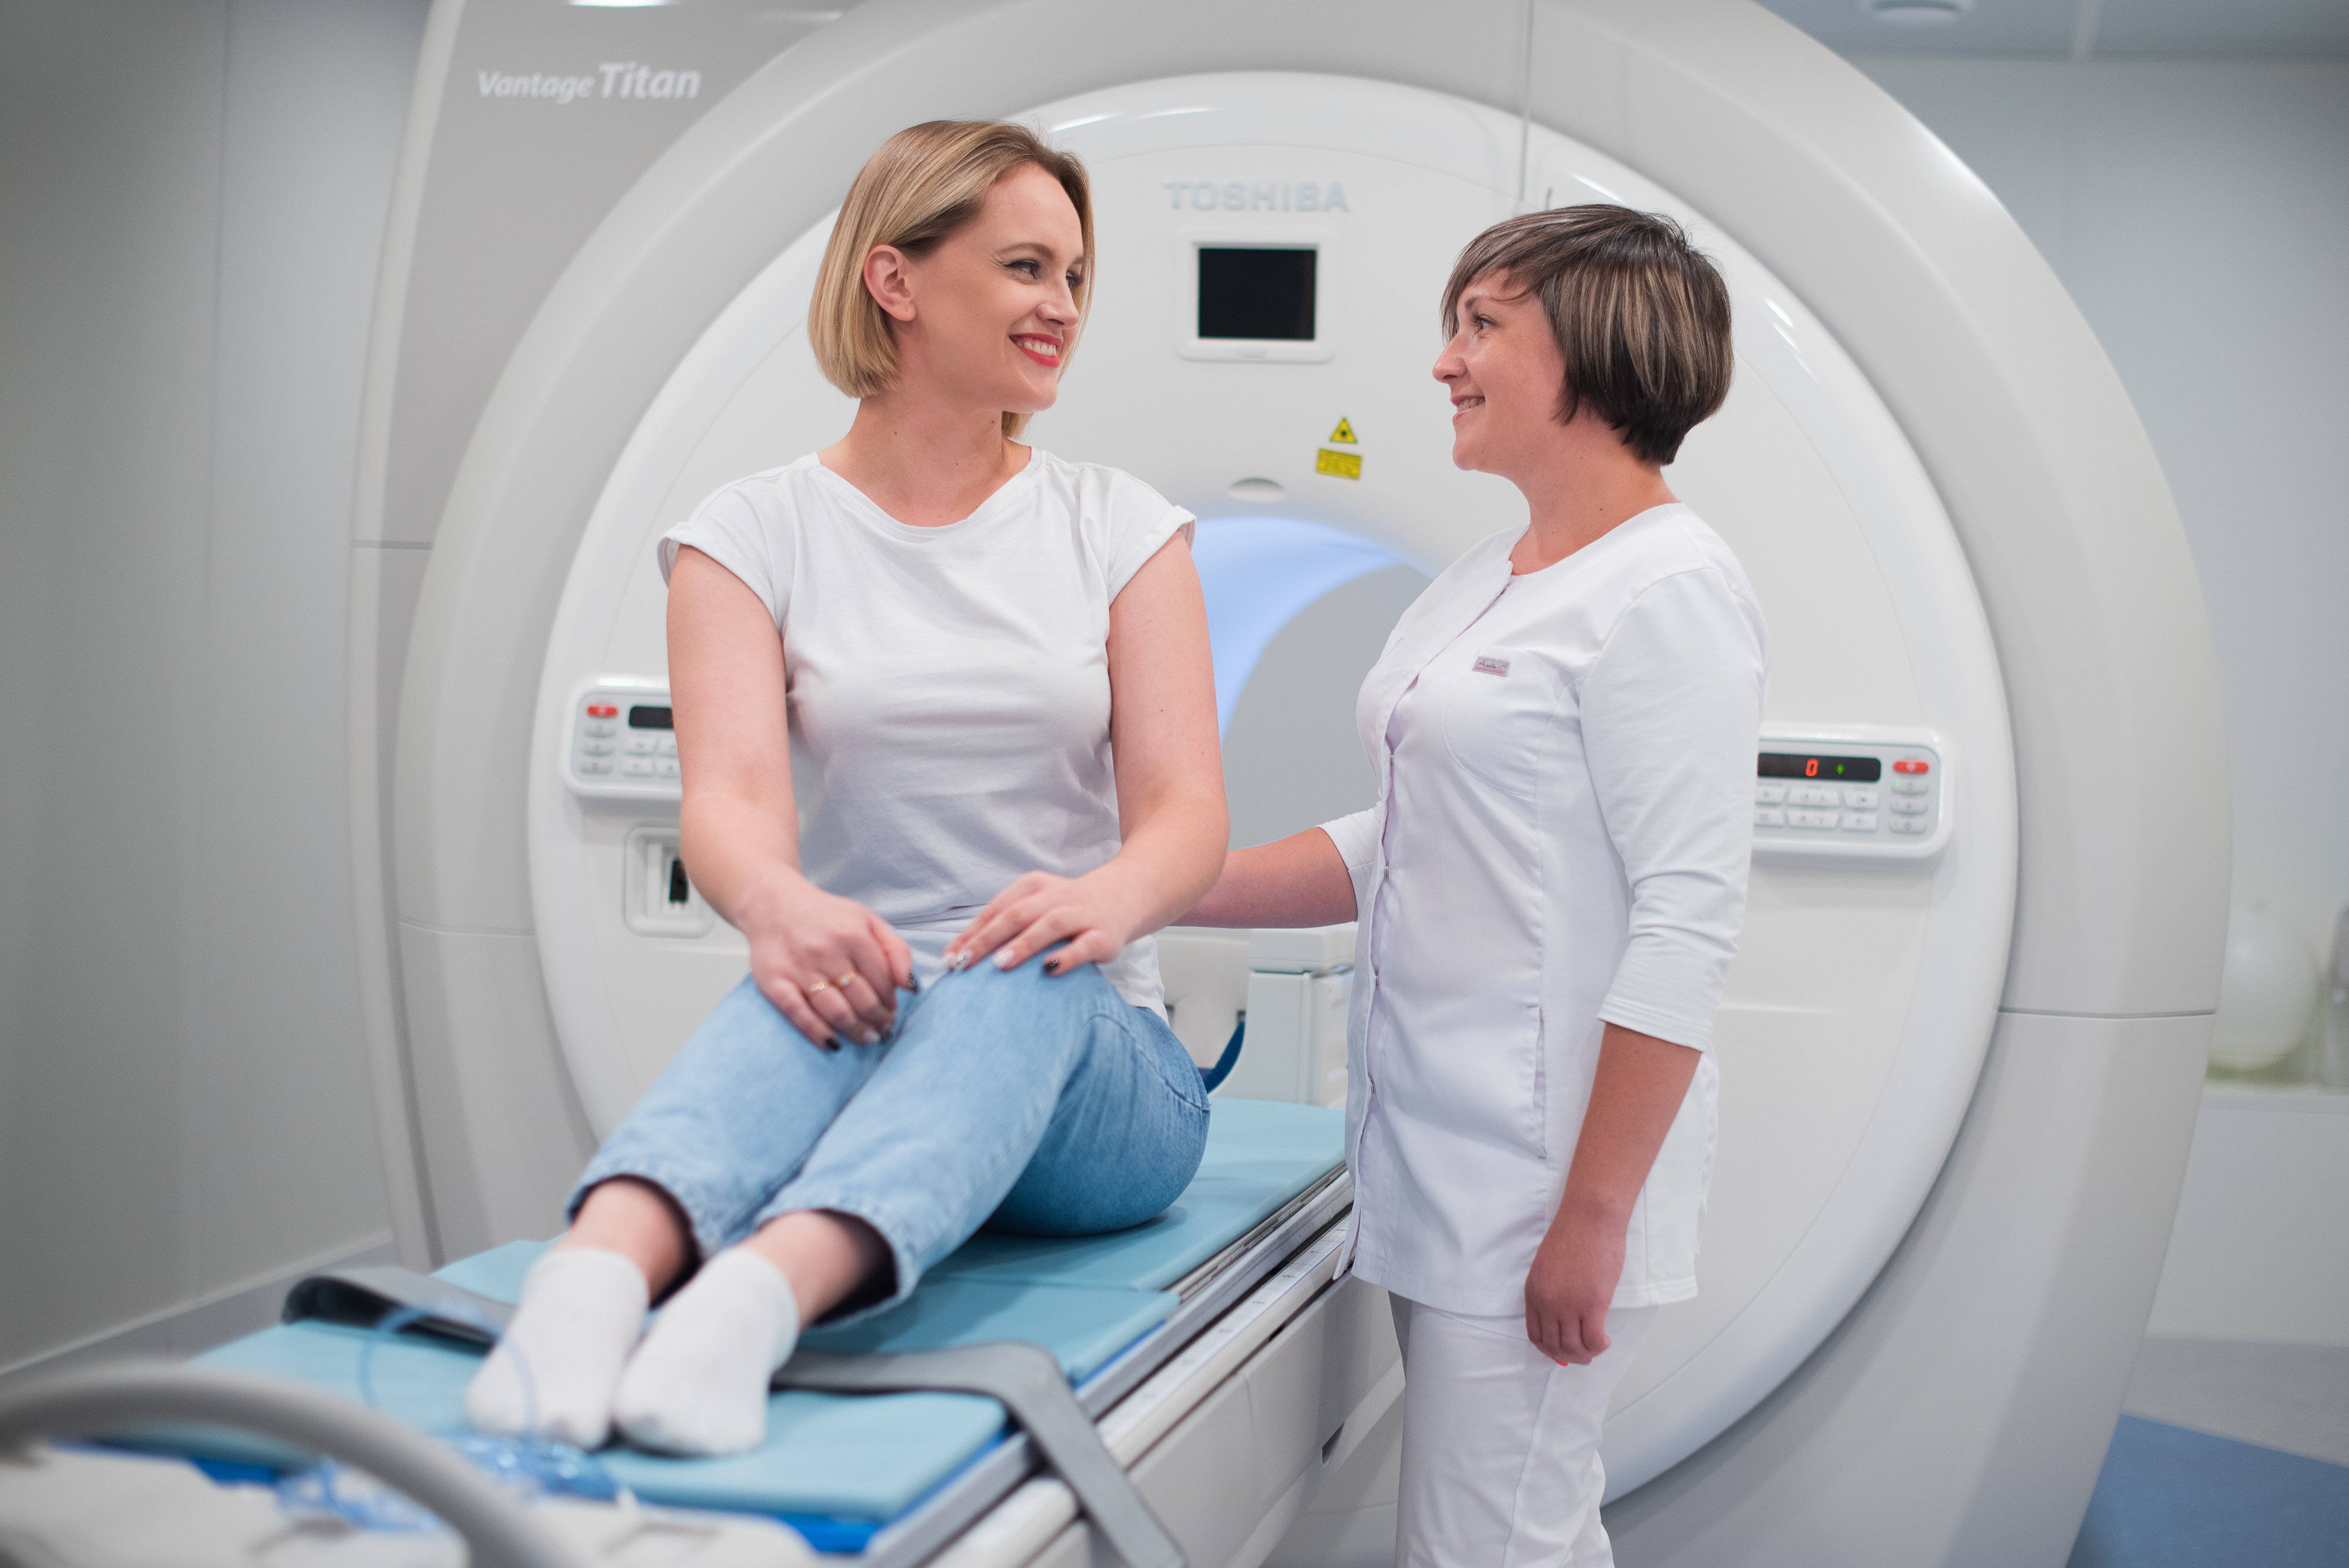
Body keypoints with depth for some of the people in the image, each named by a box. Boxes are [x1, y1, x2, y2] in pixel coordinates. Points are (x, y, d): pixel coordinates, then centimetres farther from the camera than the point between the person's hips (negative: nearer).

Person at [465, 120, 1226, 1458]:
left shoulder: (1120, 528, 8)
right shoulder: (756, 532, 5)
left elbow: (1187, 810, -4)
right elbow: (732, 792, -13)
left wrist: (1105, 899, -30)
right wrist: (777, 900, -39)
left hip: (1090, 1056, 1)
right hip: (858, 1044, 0)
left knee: (1022, 976, -36)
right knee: (813, 982, -36)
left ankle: (761, 1295, -62)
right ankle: (597, 1278, -63)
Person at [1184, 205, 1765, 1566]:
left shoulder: (1667, 586, -13)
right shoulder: (1485, 580, 15)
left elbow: (1688, 925, -18)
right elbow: (1398, 846, 20)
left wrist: (1594, 1216, -19)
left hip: (1547, 1164, -9)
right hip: (1441, 1148, 9)